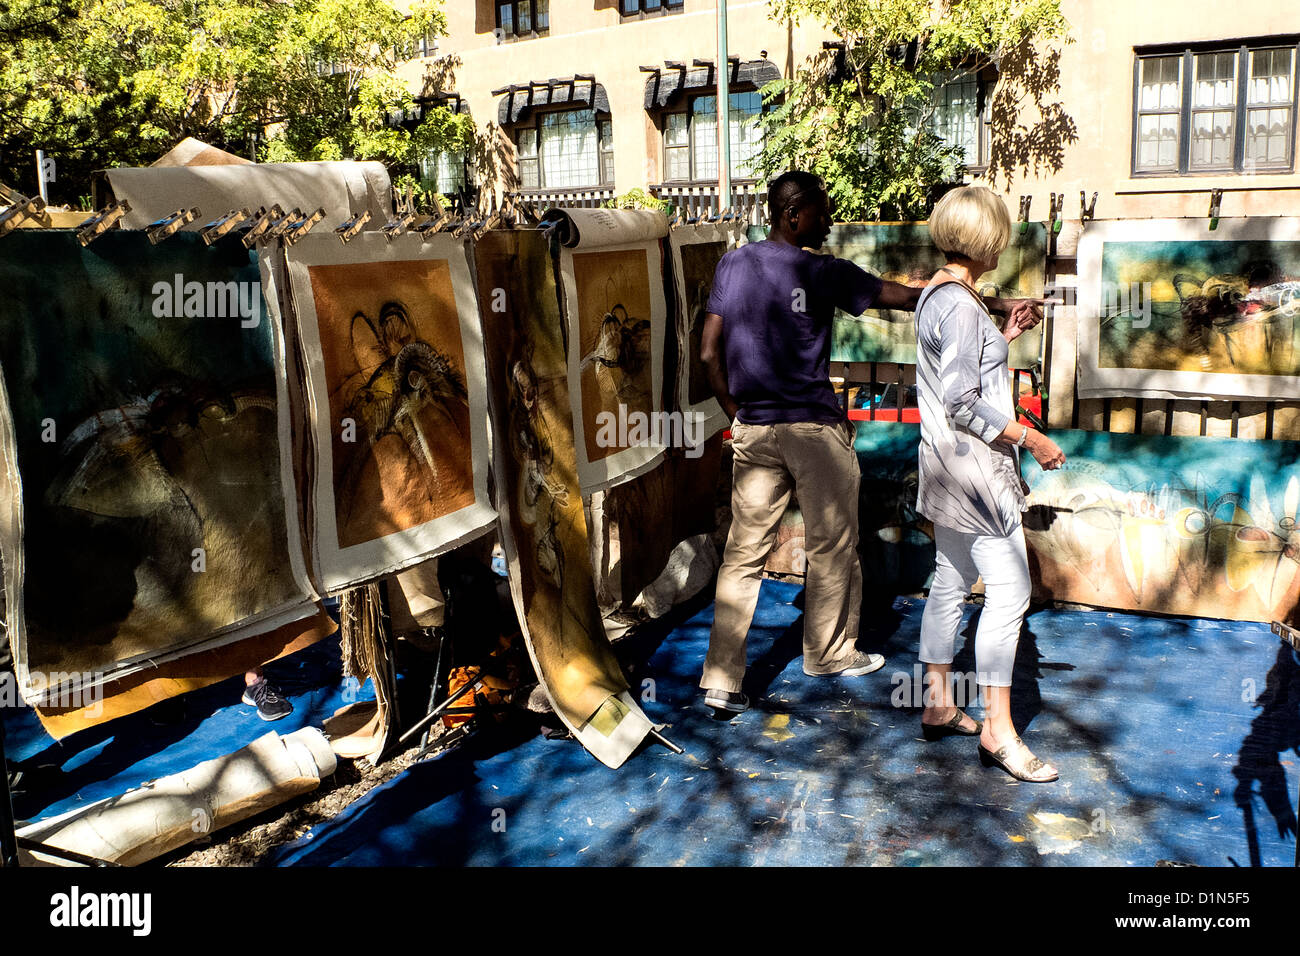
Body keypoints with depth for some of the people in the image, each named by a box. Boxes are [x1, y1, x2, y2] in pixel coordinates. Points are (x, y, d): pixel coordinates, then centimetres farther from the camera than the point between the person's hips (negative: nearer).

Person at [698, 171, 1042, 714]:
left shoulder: (732, 266, 6)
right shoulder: (822, 272, -9)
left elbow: (709, 353, 4)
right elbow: (907, 297, -7)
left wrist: (737, 414, 13)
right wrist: (995, 304, -1)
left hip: (752, 429, 5)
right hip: (813, 428, -5)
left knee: (743, 553, 6)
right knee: (831, 547, 14)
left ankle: (721, 681, 5)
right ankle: (828, 654, 30)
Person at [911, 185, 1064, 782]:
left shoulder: (936, 295, 12)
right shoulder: (961, 306, -19)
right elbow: (964, 405, -22)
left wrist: (1003, 338, 21)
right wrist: (1030, 437, -15)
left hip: (948, 466, 11)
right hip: (974, 468, -11)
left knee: (951, 582, 15)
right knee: (1009, 591, -6)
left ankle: (939, 707, 25)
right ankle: (997, 729, 2)